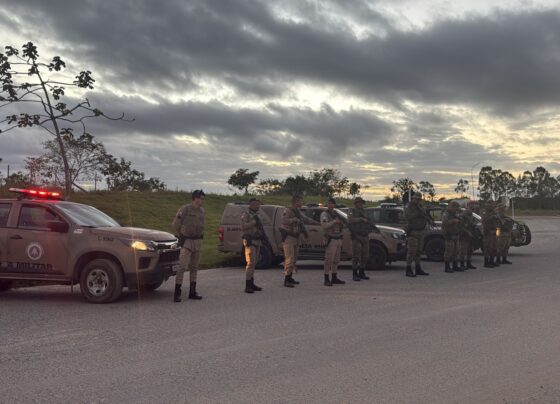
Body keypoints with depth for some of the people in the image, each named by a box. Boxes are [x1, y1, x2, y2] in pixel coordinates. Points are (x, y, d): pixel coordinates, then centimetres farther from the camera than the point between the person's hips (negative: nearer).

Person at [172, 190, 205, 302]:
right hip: (187, 242, -7)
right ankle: (177, 294, -9)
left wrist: (201, 234, 14)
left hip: (198, 242, 7)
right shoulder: (185, 209, -11)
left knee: (194, 268, 11)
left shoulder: (202, 210, 10)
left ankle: (192, 292, 18)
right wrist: (182, 235, 4)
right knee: (182, 267, -11)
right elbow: (175, 223, -5)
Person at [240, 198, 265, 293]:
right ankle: (247, 286, -15)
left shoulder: (256, 215, 18)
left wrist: (262, 234, 12)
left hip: (257, 241, 9)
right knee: (251, 262, -15)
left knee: (254, 263, 10)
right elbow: (243, 227, -21)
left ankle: (251, 284, 16)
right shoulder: (245, 214, -9)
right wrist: (254, 222, -22)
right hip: (249, 241, -9)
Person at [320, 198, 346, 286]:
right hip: (331, 240, -7)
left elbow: (342, 227, 22)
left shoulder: (336, 214, 17)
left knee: (336, 260, 10)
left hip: (338, 239, 8)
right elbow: (324, 225, -20)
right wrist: (334, 222, -21)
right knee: (329, 260, -9)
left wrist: (341, 224, 0)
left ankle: (334, 278, 17)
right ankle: (326, 280, -6)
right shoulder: (324, 214, -5)